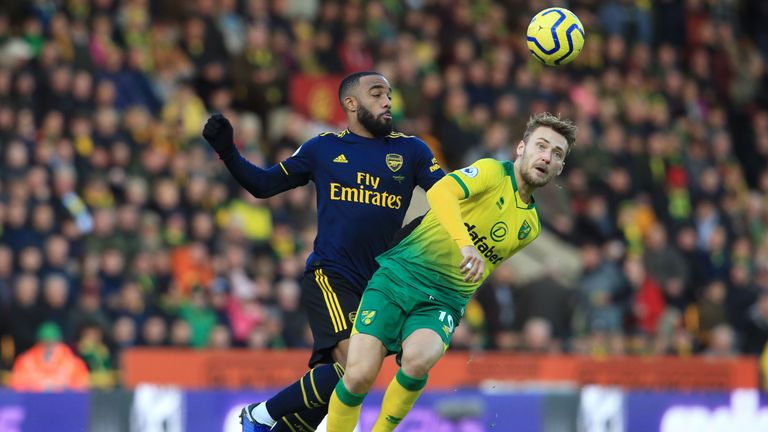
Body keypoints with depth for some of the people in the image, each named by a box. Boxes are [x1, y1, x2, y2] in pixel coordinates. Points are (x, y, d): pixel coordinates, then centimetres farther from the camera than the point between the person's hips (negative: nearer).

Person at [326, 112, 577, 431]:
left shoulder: (530, 227, 14)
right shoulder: (492, 172, -5)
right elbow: (439, 192, -25)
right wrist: (465, 243, -38)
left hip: (445, 300, 3)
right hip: (399, 275, -3)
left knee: (418, 360, -31)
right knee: (360, 374, -19)